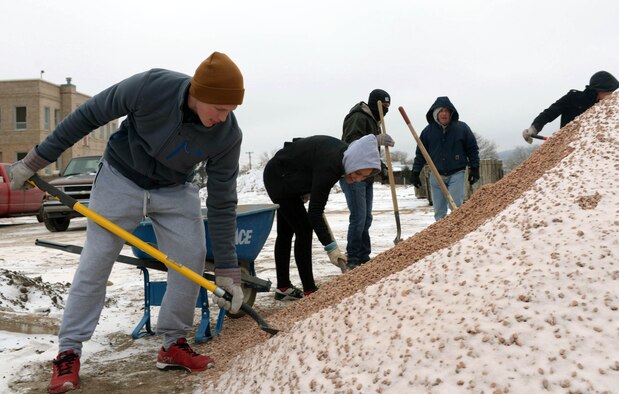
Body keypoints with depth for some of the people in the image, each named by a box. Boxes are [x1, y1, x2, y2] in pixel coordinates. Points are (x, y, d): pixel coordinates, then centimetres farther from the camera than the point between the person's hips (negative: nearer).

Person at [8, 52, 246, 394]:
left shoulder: (228, 135, -25)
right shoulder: (150, 87, -32)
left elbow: (222, 204, -18)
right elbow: (88, 115, -17)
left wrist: (227, 271, -17)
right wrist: (36, 160, -10)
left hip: (176, 191, 2)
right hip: (120, 179, -2)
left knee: (191, 262, -7)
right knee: (94, 265, 0)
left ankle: (173, 345, 11)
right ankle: (68, 352, 14)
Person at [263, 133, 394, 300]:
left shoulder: (344, 151, -12)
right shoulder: (329, 166, -36)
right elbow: (314, 212, -36)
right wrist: (330, 247, -39)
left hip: (286, 178, 10)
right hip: (279, 178, -10)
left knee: (286, 231, 13)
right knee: (304, 229, -11)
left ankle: (283, 287, 22)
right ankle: (309, 291, -5)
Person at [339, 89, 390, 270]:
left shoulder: (373, 120, 19)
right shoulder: (358, 117, -12)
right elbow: (352, 142, -28)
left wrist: (380, 166, 16)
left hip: (366, 176, 10)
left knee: (366, 218, 11)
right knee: (358, 217, -12)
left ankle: (363, 257, 19)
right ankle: (352, 259, -5)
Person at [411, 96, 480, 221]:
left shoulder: (462, 128, -3)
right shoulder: (428, 131, 1)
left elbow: (473, 149, 4)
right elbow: (420, 153, 6)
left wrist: (474, 169, 0)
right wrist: (415, 173, 4)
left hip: (456, 174, -2)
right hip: (436, 175, 2)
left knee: (456, 206, -10)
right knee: (439, 211, 6)